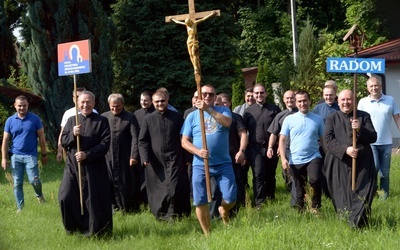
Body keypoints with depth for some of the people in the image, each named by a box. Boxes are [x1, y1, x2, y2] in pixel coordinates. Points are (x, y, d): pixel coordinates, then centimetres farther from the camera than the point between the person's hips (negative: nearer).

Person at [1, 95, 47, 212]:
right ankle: (20, 208, 14)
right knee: (17, 184, 4)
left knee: (34, 181, -8)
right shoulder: (10, 120, 2)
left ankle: (39, 195, 25)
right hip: (15, 156, 2)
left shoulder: (35, 119, -2)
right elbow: (5, 140, 5)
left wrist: (44, 154, 3)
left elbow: (41, 137, 3)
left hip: (31, 155, -2)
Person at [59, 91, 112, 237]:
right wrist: (73, 134, -12)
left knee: (93, 199, 1)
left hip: (94, 167, -3)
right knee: (65, 198, -5)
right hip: (72, 165, 3)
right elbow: (63, 142, 8)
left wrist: (87, 154, -17)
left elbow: (105, 144, -8)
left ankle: (95, 230, 15)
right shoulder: (71, 120, 11)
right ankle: (73, 227, 13)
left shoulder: (101, 121, -1)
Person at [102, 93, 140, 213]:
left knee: (127, 183, 2)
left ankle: (128, 207, 13)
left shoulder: (130, 118, -2)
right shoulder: (104, 117, 5)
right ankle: (114, 206, 14)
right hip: (108, 157, 2)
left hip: (125, 157, -2)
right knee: (110, 182, 4)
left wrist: (134, 156, -13)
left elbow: (135, 138, -6)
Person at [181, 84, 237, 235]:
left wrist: (208, 109, -25)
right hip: (200, 165, 1)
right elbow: (184, 142, 3)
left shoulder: (223, 110, 5)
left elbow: (227, 122, -19)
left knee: (231, 199, -3)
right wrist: (197, 151, -15)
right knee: (200, 202, 0)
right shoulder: (192, 116, 6)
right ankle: (207, 234, 17)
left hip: (223, 163, 0)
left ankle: (223, 211, 33)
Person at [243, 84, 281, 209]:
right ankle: (259, 203, -10)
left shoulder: (274, 109, 4)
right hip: (255, 148, 0)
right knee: (258, 175, -11)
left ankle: (270, 198, 27)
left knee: (270, 175, 11)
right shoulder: (248, 111, 8)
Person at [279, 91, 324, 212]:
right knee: (299, 190, 9)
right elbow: (282, 140, 2)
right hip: (295, 160, 1)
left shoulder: (318, 119, 3)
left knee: (315, 180, -26)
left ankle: (315, 207, -7)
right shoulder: (289, 119, 2)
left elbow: (324, 139, 7)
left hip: (313, 158, -1)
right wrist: (283, 158, -8)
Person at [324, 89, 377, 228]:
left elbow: (373, 137, 3)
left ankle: (358, 224, -1)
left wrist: (360, 129, -16)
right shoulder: (332, 118, 8)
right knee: (343, 195, 0)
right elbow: (328, 140, -3)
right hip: (339, 163, 0)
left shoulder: (364, 116, 9)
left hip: (362, 163, 0)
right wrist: (345, 149, -17)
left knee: (361, 194, -6)